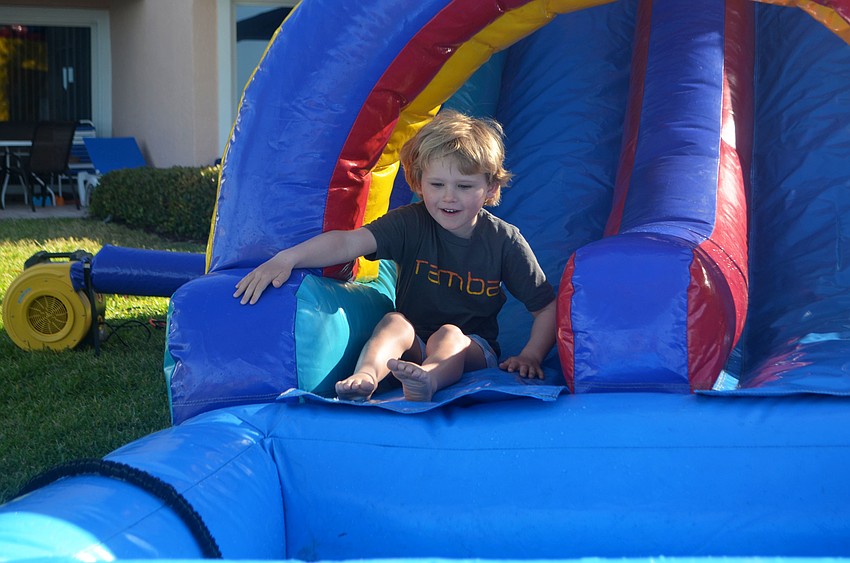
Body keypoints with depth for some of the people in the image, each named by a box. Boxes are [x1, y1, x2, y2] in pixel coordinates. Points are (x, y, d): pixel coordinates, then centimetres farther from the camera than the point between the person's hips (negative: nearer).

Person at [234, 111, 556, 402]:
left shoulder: (504, 240, -7)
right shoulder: (411, 224, -9)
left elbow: (548, 306, -2)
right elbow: (350, 242, -25)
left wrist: (530, 356, -15)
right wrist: (287, 258, -39)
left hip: (472, 347, -1)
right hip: (414, 344, 1)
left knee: (448, 334, -33)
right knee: (394, 322, -28)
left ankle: (428, 380, -67)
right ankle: (366, 376, -58)